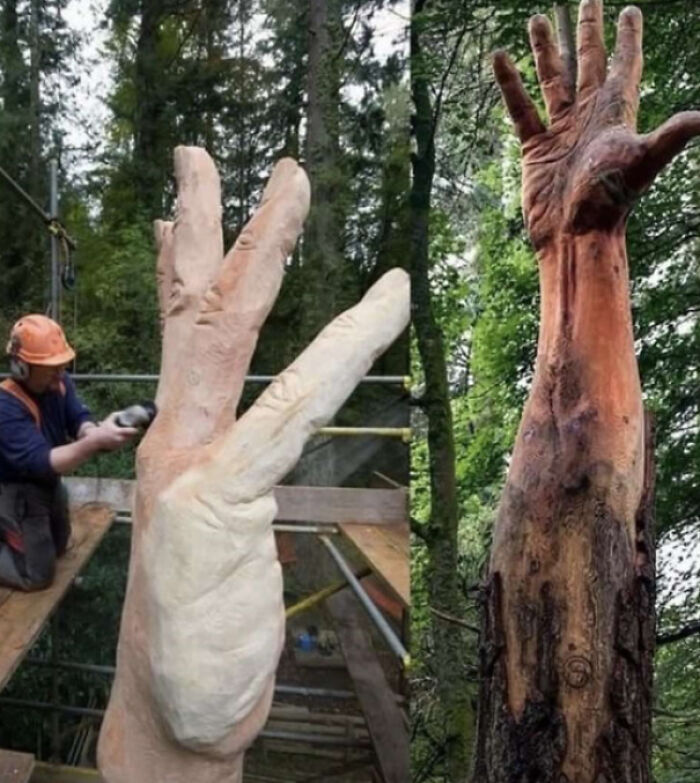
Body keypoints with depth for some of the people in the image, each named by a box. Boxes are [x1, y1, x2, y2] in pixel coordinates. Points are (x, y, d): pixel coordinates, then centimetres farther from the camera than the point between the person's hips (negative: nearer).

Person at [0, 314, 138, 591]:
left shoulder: (58, 382, -12)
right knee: (37, 574, 4)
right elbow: (41, 462, -40)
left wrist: (93, 431, -44)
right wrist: (96, 441, -53)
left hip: (48, 484, 8)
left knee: (58, 547, 28)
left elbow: (78, 420, -18)